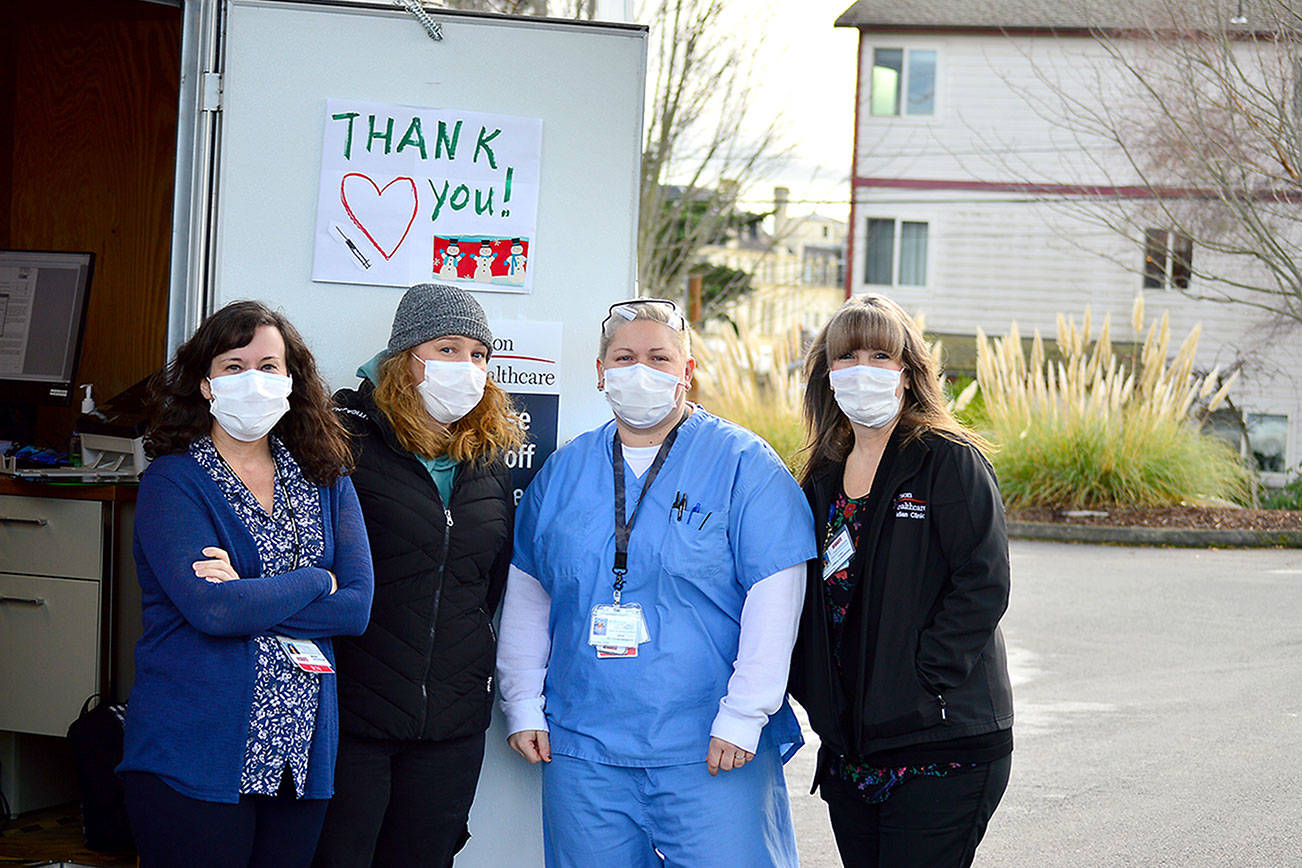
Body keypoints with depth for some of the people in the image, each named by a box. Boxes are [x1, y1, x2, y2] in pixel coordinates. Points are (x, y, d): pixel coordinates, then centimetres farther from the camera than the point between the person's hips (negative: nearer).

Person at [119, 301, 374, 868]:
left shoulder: (328, 484, 10)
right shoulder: (171, 482, -4)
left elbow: (356, 607, -2)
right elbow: (210, 608, -18)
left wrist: (249, 597, -12)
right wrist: (314, 582, -6)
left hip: (301, 755, 4)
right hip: (192, 756, -4)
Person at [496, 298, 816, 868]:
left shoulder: (744, 465, -3)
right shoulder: (564, 471, 12)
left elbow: (775, 595, -9)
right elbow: (526, 593, 17)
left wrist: (743, 716, -14)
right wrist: (523, 707, 10)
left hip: (712, 753, -4)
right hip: (583, 750, 4)